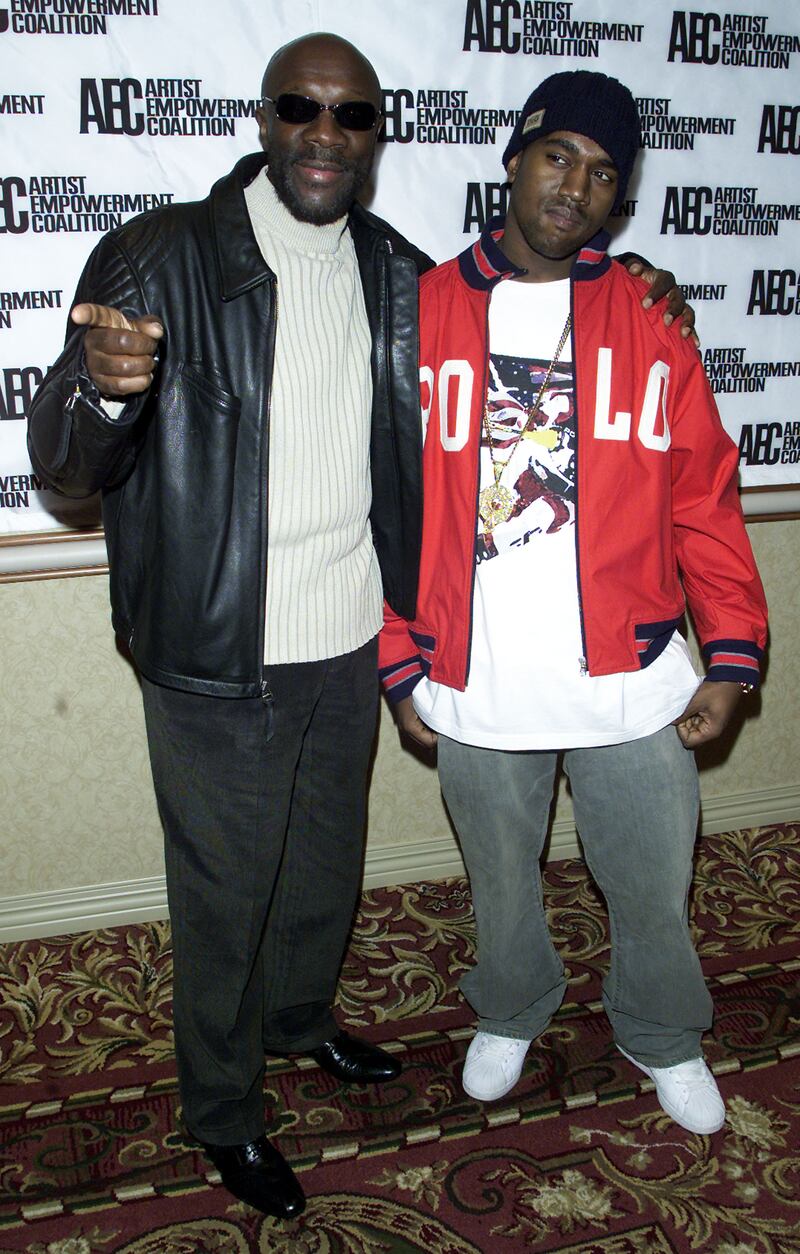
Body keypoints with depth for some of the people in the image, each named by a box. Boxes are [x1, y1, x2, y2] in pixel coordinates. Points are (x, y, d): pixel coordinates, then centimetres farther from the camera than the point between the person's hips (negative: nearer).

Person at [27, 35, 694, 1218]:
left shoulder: (398, 275, 2)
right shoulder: (162, 258, -14)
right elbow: (65, 464, -17)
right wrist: (101, 390, -42)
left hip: (350, 643, 5)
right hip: (218, 662, -5)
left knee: (326, 860, 24)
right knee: (225, 886, 11)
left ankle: (303, 1015, 53)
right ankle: (223, 1110, 35)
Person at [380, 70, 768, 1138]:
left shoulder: (650, 320, 0)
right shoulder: (425, 313, -2)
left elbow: (704, 501, 0)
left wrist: (733, 656, -6)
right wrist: (401, 667, -1)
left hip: (630, 685, 0)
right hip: (477, 690, 0)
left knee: (655, 889, 15)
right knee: (502, 883, 20)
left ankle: (663, 1039, 44)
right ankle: (511, 1014, 50)